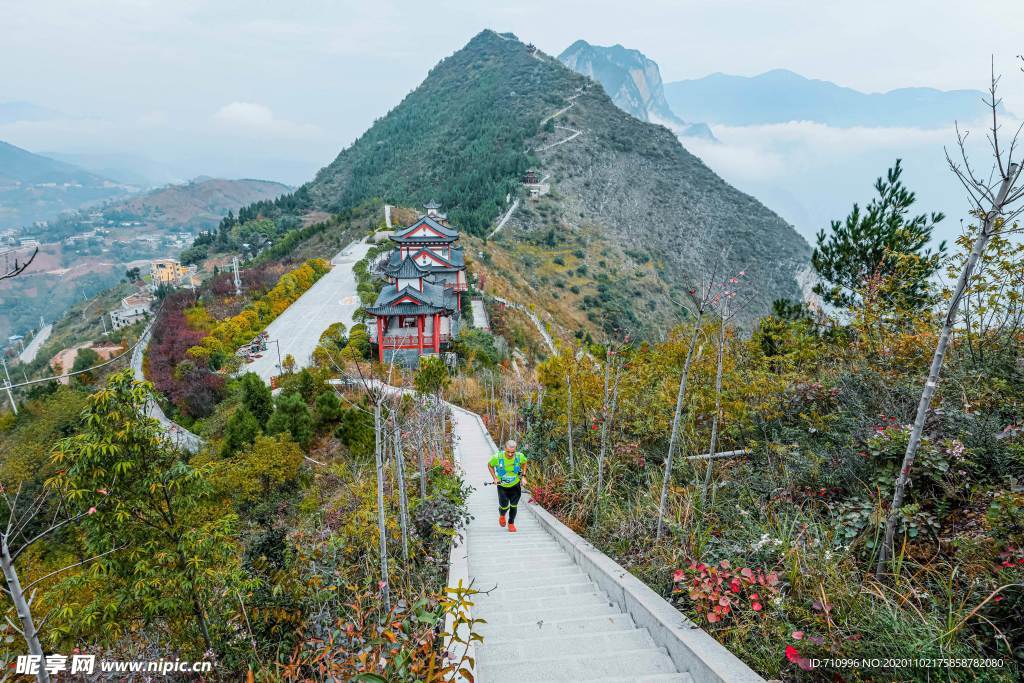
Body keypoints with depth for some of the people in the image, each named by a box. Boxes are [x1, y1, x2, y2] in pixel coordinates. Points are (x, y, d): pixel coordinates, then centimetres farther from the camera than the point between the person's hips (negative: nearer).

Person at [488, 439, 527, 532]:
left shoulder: (520, 456, -22)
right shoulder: (497, 457, -26)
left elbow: (524, 462, 5)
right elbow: (490, 465, -4)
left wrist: (523, 476, -1)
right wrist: (495, 478, -12)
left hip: (515, 485, 1)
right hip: (502, 486, -1)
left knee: (513, 506, 4)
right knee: (504, 506, 0)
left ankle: (511, 523, 30)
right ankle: (502, 515, 37)